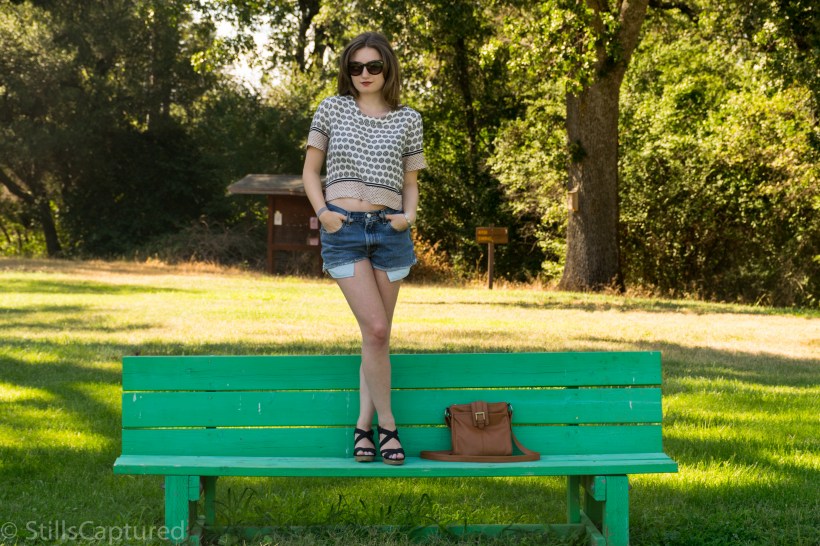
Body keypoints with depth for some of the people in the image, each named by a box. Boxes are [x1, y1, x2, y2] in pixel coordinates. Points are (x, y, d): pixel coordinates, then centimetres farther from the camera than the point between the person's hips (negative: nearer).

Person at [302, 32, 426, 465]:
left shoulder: (407, 119, 10)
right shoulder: (332, 109, 7)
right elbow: (310, 171, 10)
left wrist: (409, 214, -3)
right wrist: (322, 211, -5)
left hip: (389, 230, 2)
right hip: (343, 230, -2)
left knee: (378, 333, 4)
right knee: (376, 330, -13)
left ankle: (363, 425, 14)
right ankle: (387, 425, -1)